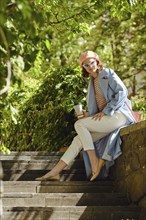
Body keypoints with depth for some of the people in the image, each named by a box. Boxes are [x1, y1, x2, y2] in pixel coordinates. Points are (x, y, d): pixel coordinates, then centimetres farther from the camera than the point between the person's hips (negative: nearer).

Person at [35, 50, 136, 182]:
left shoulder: (108, 74, 1)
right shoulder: (93, 82, 22)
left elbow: (122, 92, -11)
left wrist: (105, 112, -14)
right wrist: (89, 115, 0)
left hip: (118, 115, -7)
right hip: (105, 117, 7)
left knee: (79, 124, -20)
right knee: (79, 139, -8)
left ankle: (95, 163, -20)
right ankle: (54, 173, -14)